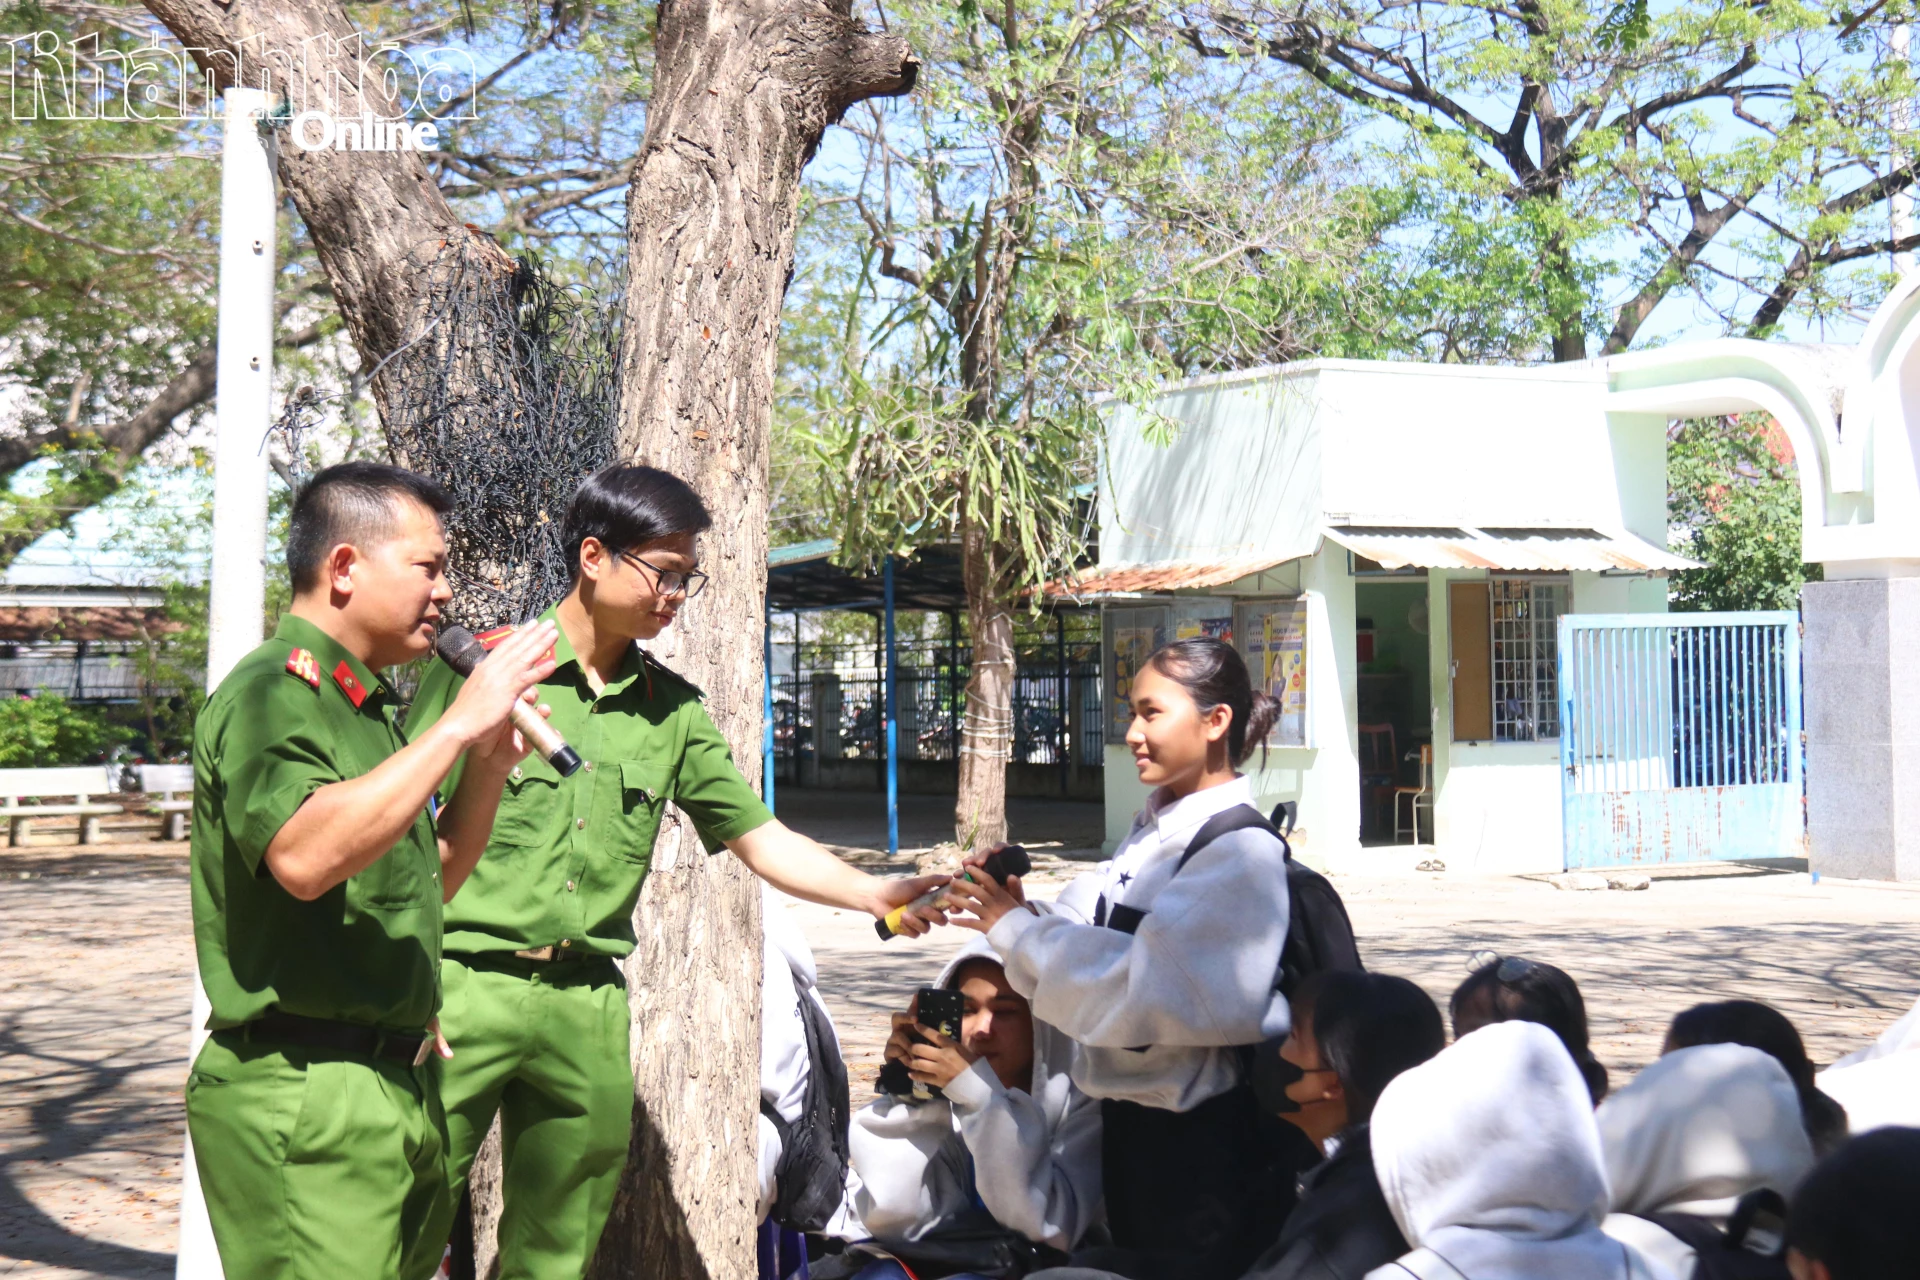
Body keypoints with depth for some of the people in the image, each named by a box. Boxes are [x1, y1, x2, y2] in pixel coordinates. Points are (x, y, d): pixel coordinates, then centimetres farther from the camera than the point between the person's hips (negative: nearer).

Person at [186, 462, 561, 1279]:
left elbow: (429, 882, 24)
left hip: (396, 1083, 10)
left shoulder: (367, 708, 18)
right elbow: (304, 857, -31)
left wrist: (489, 762, 8)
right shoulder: (271, 695, -12)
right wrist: (459, 724, -26)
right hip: (302, 1093, -9)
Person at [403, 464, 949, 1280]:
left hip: (589, 1005, 5)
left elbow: (763, 841, 9)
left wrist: (873, 893, -7)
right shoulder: (485, 666, -4)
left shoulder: (672, 710, 10)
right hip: (465, 986, -4)